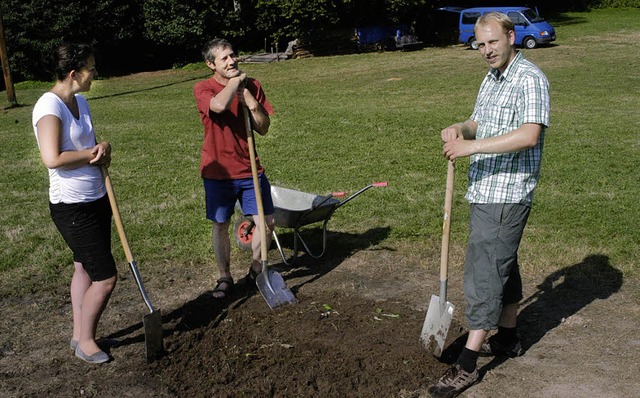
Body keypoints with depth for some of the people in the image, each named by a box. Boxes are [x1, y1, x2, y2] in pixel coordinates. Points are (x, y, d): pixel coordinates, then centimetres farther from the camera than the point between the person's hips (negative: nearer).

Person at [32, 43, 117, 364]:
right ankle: (85, 341, 17)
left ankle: (80, 334, 33)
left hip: (97, 199, 9)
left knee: (84, 268, 18)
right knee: (105, 278, -4)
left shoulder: (80, 102, 8)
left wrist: (102, 148, -4)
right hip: (72, 207, -9)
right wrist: (93, 153, -16)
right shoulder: (49, 105, -19)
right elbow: (52, 158, -29)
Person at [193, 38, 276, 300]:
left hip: (250, 169, 3)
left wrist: (252, 103, -14)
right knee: (220, 226, 9)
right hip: (218, 171, -3)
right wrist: (235, 79, -18)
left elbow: (263, 129, 3)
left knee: (266, 222, 3)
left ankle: (256, 270, 26)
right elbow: (219, 105, -34)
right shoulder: (203, 89, -9)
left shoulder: (251, 85, 2)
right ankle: (225, 277, 27)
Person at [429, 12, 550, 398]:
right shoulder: (492, 79, 15)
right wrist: (460, 129, 1)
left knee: (484, 271, -9)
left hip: (507, 194, -10)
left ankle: (468, 365, -3)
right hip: (487, 189, 10)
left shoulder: (530, 79, -14)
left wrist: (473, 146, -28)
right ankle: (508, 338, 34)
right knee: (502, 263, 19)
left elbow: (529, 135, -27)